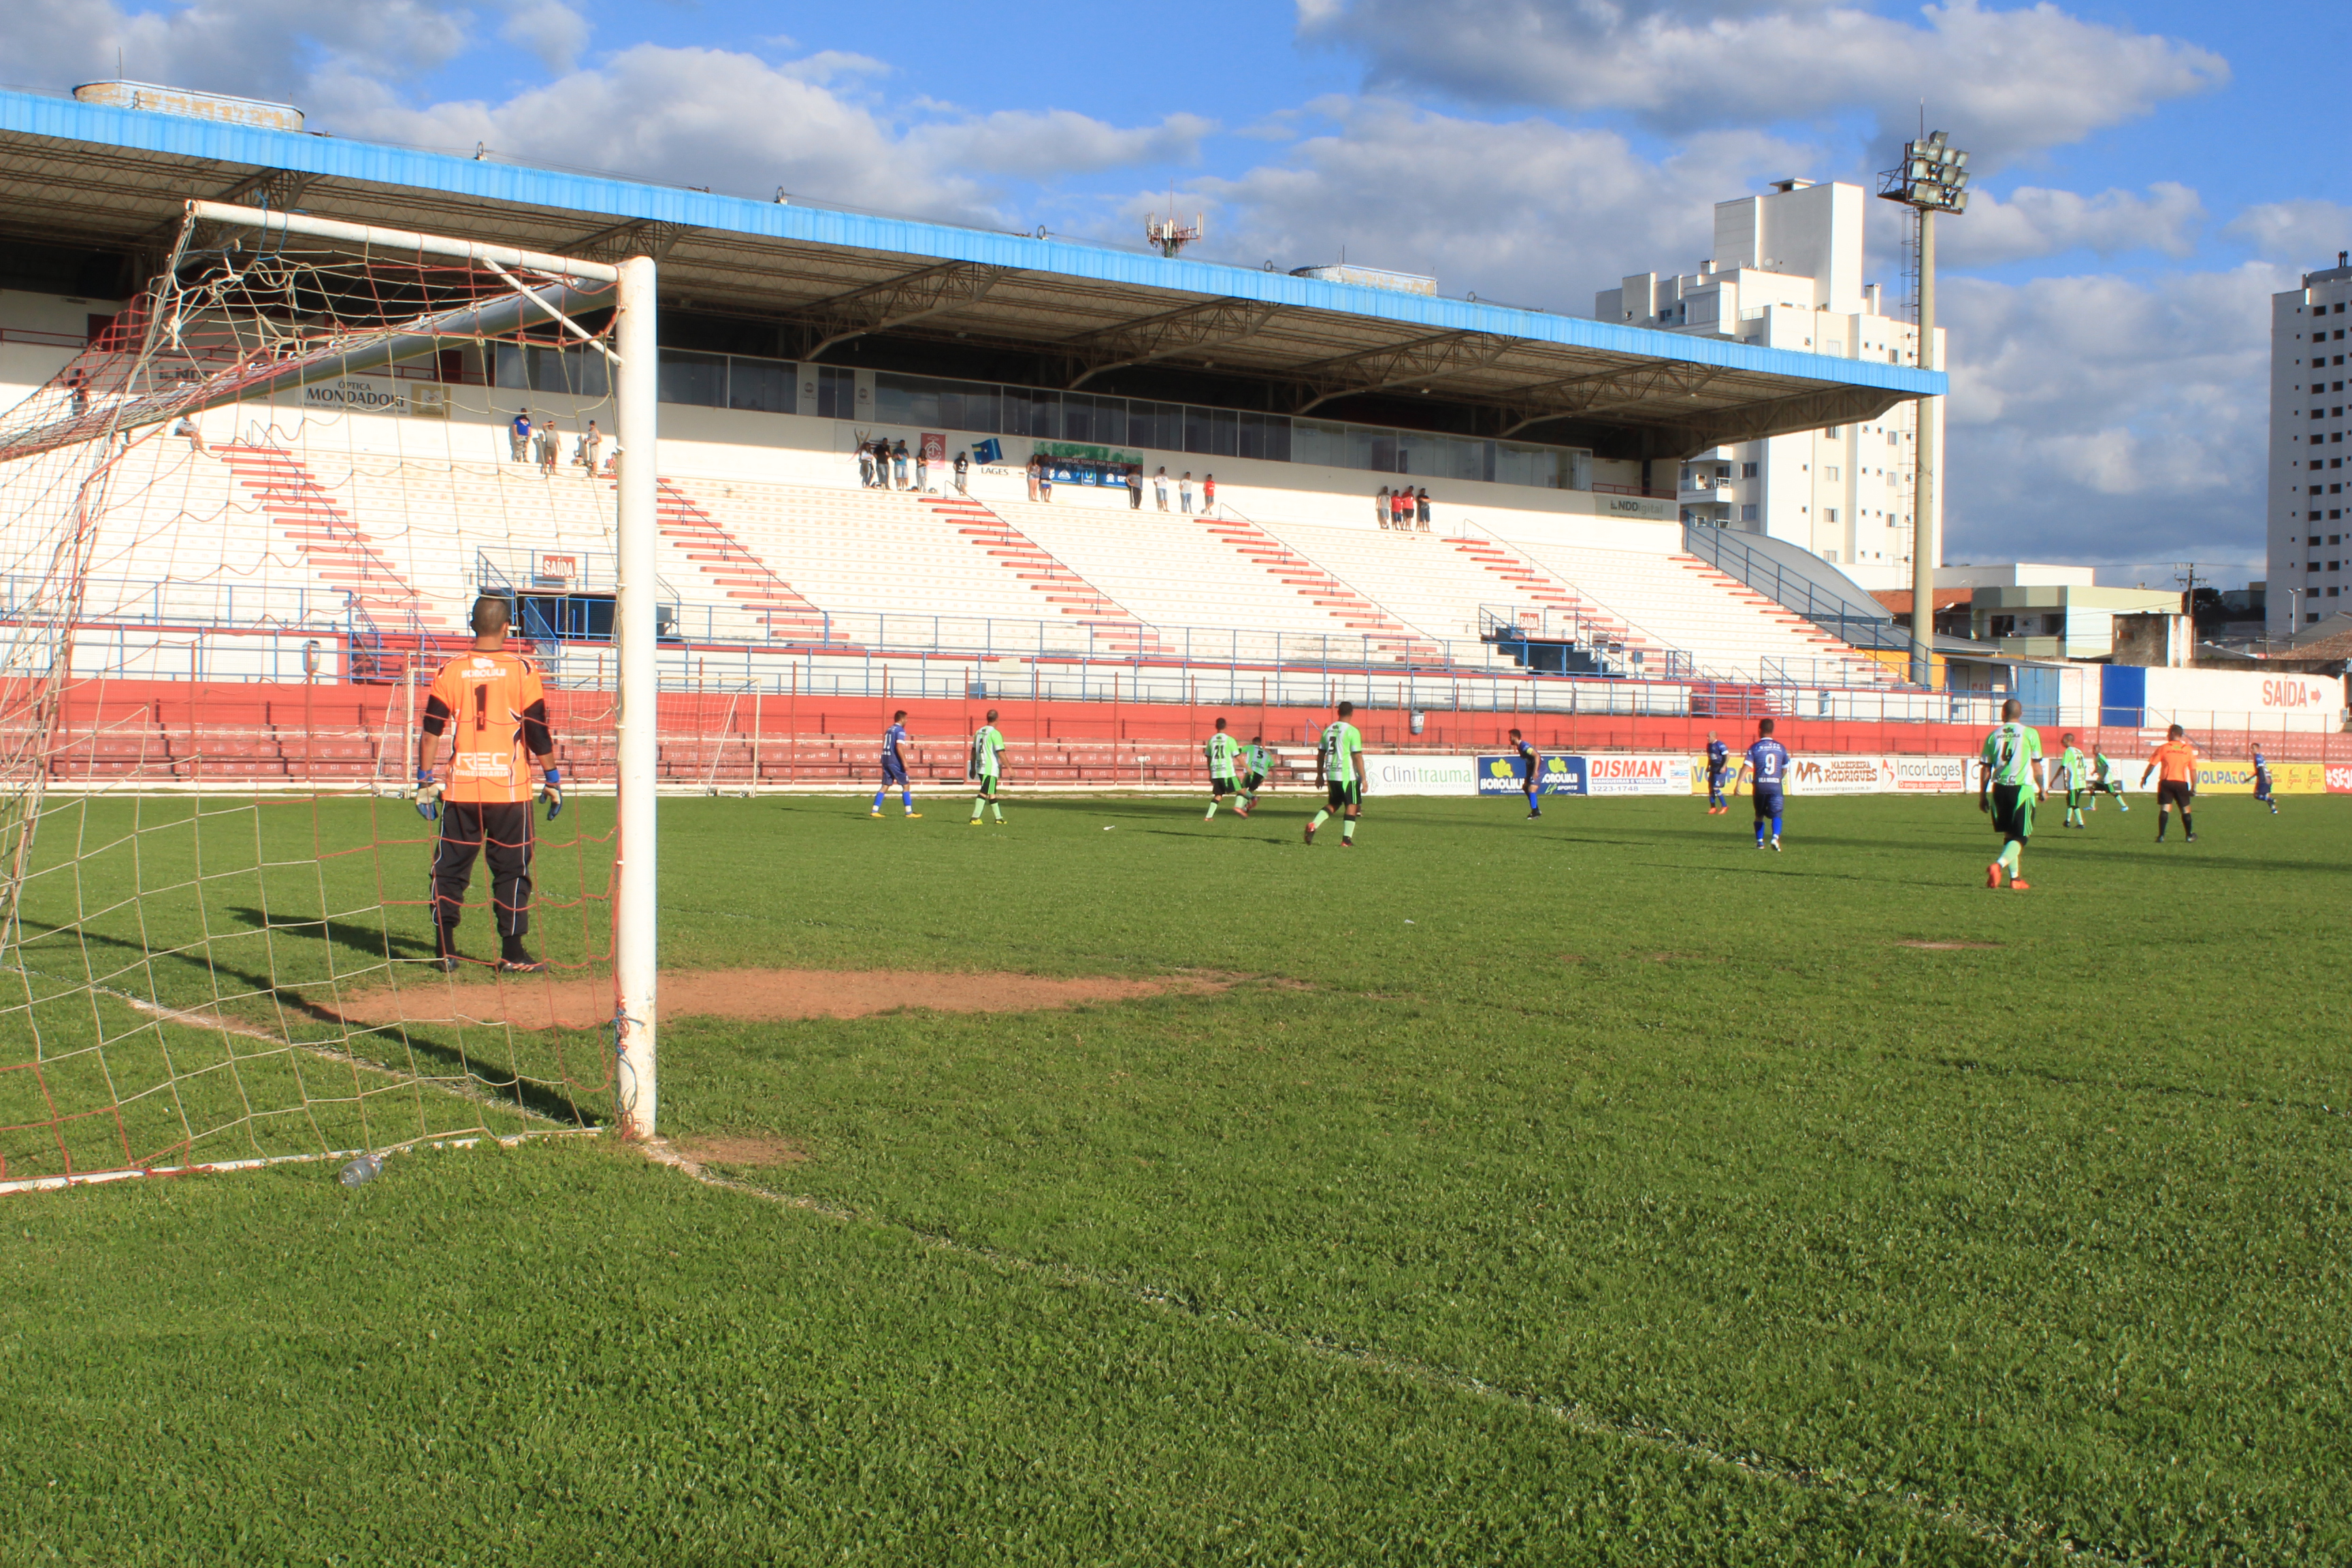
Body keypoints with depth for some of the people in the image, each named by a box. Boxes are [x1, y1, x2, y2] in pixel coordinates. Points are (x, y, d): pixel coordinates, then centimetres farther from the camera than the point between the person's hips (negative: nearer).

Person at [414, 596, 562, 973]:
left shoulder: (450, 671, 3)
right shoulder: (521, 670, -4)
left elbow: (431, 730, 1)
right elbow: (538, 732, -4)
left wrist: (425, 781, 6)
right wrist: (552, 780, 4)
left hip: (460, 790, 2)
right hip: (509, 789, -2)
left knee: (450, 869, 10)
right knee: (511, 870, 5)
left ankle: (445, 951, 9)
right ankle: (512, 953, 4)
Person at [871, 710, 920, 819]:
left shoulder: (889, 730, 17)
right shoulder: (900, 731, -9)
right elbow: (899, 747, -20)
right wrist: (904, 762, -22)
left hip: (886, 760, 8)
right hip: (895, 762, -8)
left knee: (885, 786, 9)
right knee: (906, 785, -1)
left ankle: (875, 811, 3)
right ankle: (909, 812, -2)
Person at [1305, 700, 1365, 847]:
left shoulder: (1328, 730, 9)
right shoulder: (1352, 731, -10)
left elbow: (1320, 754, 13)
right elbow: (1357, 757, -13)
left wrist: (1320, 775, 22)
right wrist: (1363, 779, -9)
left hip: (1331, 775, 6)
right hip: (1347, 775, -6)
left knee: (1333, 804, 20)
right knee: (1351, 806, 4)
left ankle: (1313, 825, 1)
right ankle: (1346, 840, -1)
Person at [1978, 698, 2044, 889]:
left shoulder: (1994, 735, 6)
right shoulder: (2030, 733, -2)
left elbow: (1985, 768, 6)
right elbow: (2036, 766, 0)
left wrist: (1982, 795, 14)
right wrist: (2041, 789, 14)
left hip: (1999, 788, 3)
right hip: (2022, 788, -3)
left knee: (2009, 835, 18)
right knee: (2021, 837, 0)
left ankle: (2015, 878, 19)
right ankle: (1999, 865, -24)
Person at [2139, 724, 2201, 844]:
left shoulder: (2163, 748, -2)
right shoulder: (2188, 749, 4)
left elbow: (2152, 765, -4)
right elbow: (2193, 770, 4)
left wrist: (2144, 778, 6)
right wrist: (2193, 787, 9)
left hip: (2166, 782, -2)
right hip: (2182, 783, 2)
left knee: (2164, 809, -4)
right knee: (2185, 810, 14)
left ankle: (2161, 836, -12)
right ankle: (2189, 836, 23)